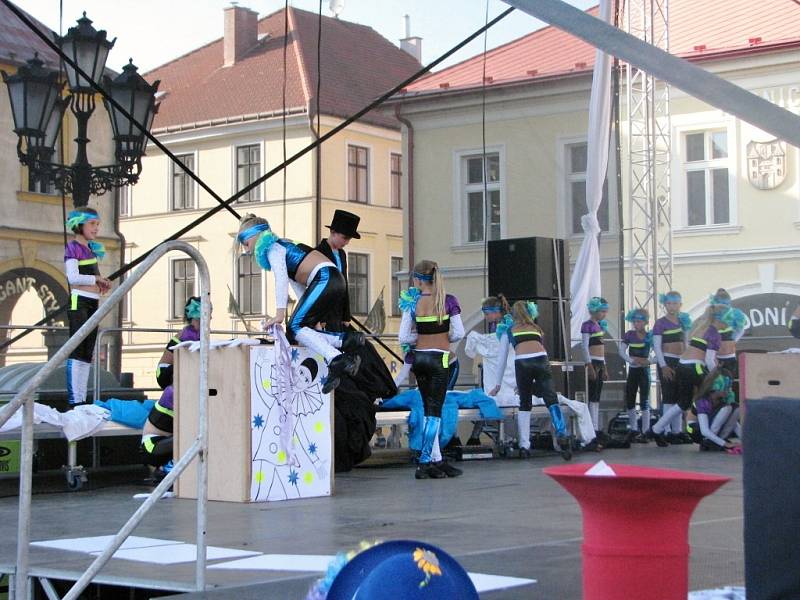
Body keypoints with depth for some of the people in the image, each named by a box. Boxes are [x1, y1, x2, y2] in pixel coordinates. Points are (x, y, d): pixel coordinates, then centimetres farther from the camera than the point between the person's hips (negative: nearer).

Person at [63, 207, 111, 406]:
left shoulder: (91, 249, 19)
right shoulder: (73, 247, -6)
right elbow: (73, 277, -18)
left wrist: (101, 284, 4)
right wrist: (97, 279, -7)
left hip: (92, 304, 9)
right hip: (79, 302, -9)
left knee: (87, 354, 8)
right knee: (77, 351, -10)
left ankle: (82, 399, 11)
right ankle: (74, 400, -11)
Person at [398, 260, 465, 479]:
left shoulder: (413, 304, -1)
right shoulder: (449, 301, -6)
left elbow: (403, 338, -4)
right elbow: (459, 333, -7)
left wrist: (423, 336, 11)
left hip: (419, 358, 3)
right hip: (439, 359, -3)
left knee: (429, 410, 13)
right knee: (434, 412, -3)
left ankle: (437, 461, 15)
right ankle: (424, 463, -10)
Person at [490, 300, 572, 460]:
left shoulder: (508, 331, 28)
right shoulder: (536, 328, 35)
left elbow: (502, 360, 32)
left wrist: (497, 385, 43)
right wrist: (527, 383, 56)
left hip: (522, 363, -1)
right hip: (541, 360, 1)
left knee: (525, 404, 13)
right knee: (551, 399, -9)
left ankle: (524, 446, 7)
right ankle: (562, 435, -32)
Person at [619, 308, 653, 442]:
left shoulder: (650, 336, -6)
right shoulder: (629, 334, 0)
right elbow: (622, 351, -5)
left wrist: (649, 361, -22)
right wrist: (632, 360, -20)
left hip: (644, 371, -3)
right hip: (632, 371, 4)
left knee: (644, 401, -5)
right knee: (629, 401, 7)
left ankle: (645, 431, -3)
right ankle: (634, 430, 20)